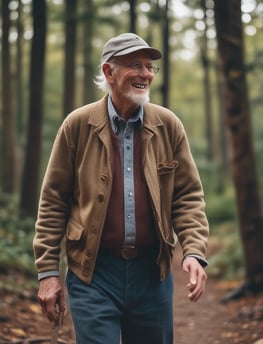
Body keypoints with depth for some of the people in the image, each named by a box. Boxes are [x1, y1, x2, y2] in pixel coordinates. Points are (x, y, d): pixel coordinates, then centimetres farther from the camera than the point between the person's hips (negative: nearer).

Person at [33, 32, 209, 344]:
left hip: (152, 273, 3)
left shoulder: (168, 125, 3)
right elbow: (52, 202, -1)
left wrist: (194, 252, -11)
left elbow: (189, 197, 4)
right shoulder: (78, 125, -3)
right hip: (92, 273, -2)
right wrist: (47, 272, -4)